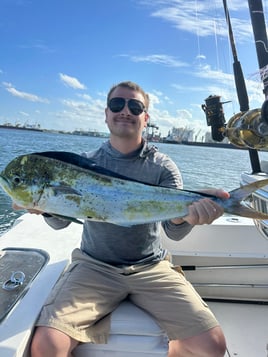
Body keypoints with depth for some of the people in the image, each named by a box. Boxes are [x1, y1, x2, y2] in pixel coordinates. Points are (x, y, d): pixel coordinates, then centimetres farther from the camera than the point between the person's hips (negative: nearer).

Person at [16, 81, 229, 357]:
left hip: (151, 268, 1)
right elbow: (61, 221, -3)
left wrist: (185, 216, -35)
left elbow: (174, 231, -12)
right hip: (94, 265, 0)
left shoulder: (162, 167, -3)